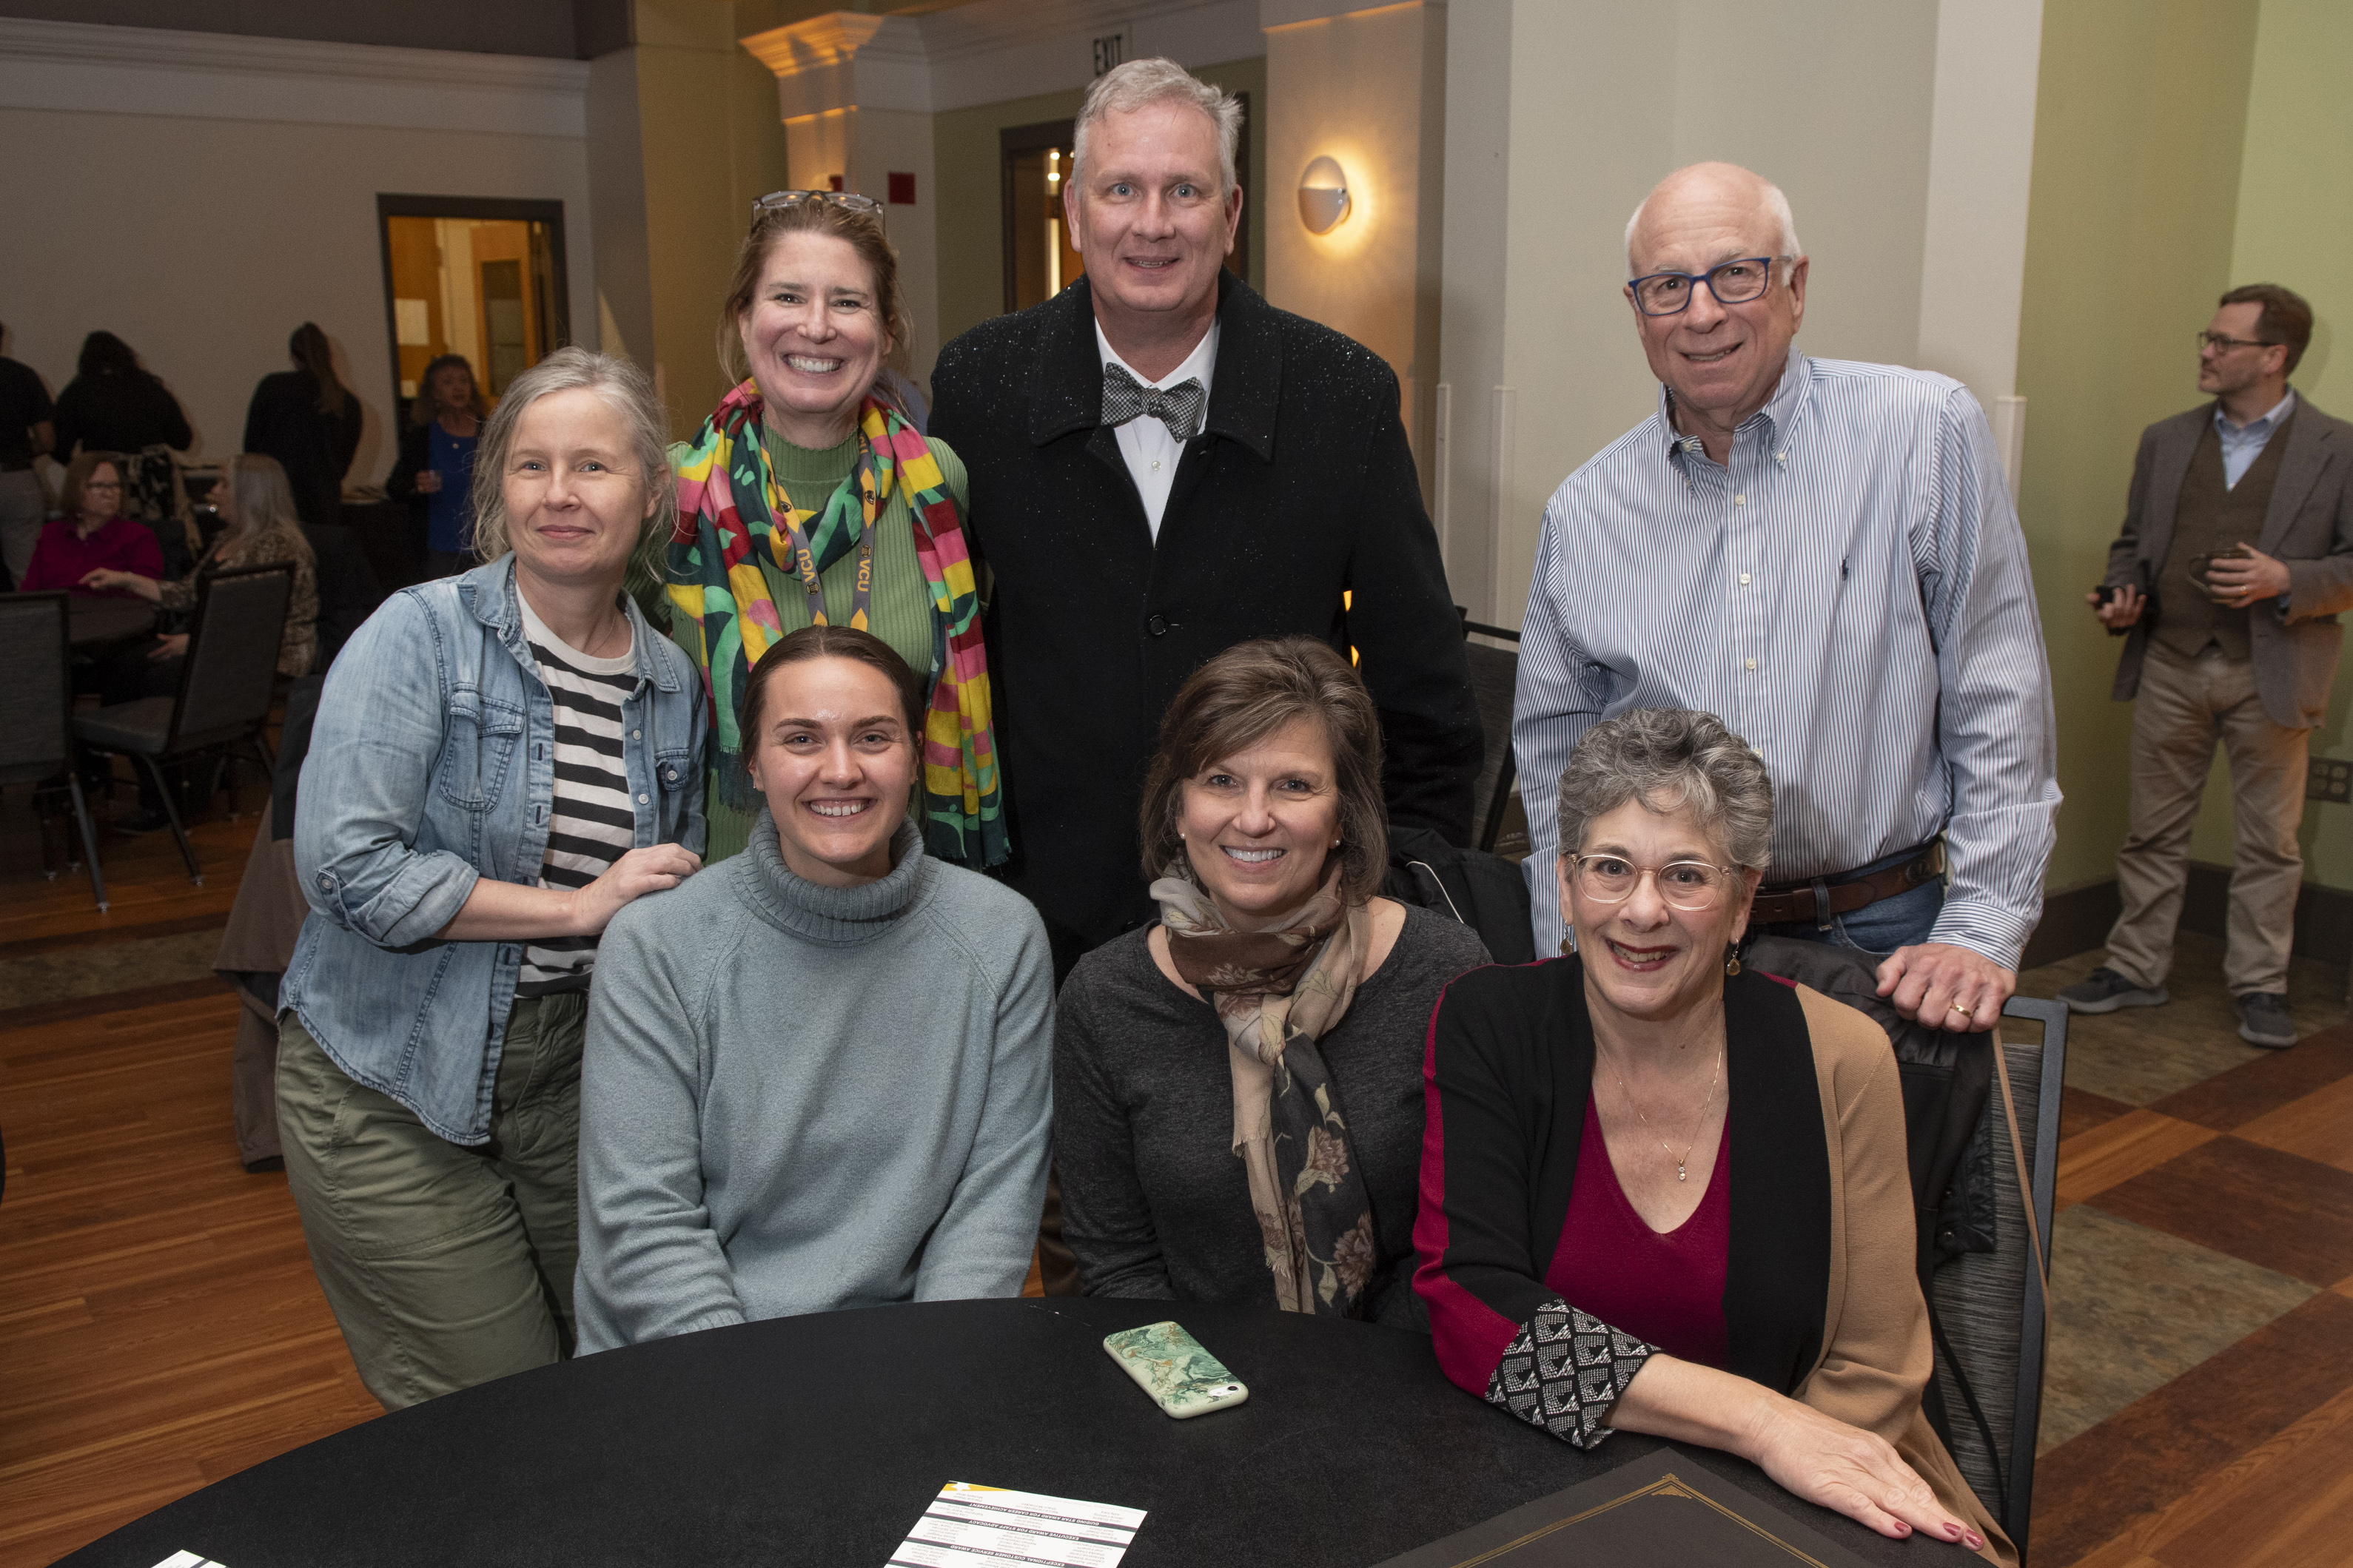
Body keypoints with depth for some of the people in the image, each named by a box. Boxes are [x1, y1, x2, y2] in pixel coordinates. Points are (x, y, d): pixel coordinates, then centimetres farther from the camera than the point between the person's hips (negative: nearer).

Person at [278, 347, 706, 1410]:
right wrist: (576, 906, -19)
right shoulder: (420, 633, -10)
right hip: (394, 1091, -4)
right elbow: (345, 862, -20)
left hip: (573, 1073, 5)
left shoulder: (671, 681, 4)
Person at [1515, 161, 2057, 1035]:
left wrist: (1981, 932, -7)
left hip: (1882, 940, -1)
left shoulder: (1927, 432, -3)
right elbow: (1552, 762, 10)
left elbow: (2002, 709, -2)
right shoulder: (1584, 512, 4)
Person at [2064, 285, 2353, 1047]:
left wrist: (2287, 581, -18)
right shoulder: (2165, 440, 11)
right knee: (2153, 831, 9)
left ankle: (2260, 985, 17)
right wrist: (2121, 595, -3)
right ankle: (2134, 969, 20)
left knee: (2269, 841, 6)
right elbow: (2132, 543, 16)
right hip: (2169, 666, 3)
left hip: (2269, 675, -3)